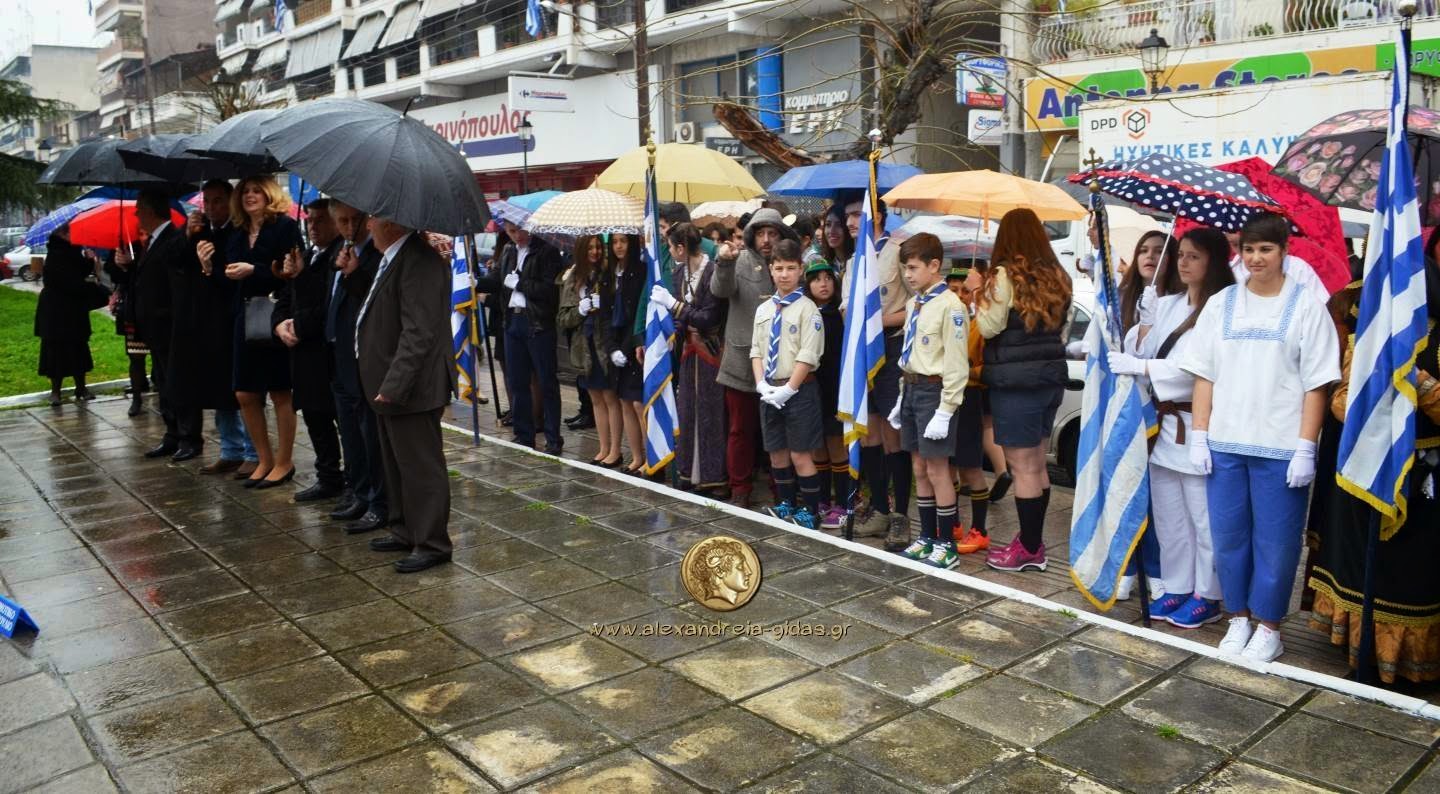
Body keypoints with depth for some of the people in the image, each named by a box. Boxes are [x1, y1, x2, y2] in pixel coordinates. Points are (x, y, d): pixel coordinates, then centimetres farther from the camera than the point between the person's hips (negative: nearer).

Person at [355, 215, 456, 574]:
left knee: (421, 467, -1)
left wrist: (393, 384, -27)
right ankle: (408, 530, 33)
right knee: (398, 465, 20)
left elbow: (418, 333, -27)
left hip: (411, 387, -11)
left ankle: (432, 543, 10)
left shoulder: (418, 261, -22)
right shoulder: (393, 258, 11)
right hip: (390, 385, 11)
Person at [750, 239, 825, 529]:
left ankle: (809, 511, 11)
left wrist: (788, 389, -16)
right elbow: (756, 350, 10)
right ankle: (786, 505, 28)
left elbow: (808, 355, -13)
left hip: (798, 390, -6)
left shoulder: (807, 308, -8)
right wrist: (761, 384, -4)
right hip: (769, 390, 6)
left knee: (800, 454, -2)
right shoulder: (763, 309, 10)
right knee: (776, 452, 13)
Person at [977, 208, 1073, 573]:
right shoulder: (1056, 276, 10)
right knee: (1036, 465, 16)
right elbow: (1060, 325, 13)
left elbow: (989, 327, -14)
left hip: (1016, 382, -8)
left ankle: (1030, 549, 7)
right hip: (1050, 378, 8)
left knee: (1022, 467, 0)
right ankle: (1032, 540, 24)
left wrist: (979, 293, 1)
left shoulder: (1005, 275, -13)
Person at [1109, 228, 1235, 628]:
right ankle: (1177, 588, 25)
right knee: (1168, 515, 14)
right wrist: (1140, 336, -11)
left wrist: (1135, 365, -12)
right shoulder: (1165, 306, 14)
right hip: (1163, 422, 7)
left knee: (1203, 519, 0)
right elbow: (1139, 353, 10)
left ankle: (1207, 596, 12)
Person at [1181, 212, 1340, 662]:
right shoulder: (1221, 304, 9)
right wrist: (1198, 436, 2)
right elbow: (1204, 374, 9)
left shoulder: (1305, 306, 0)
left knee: (1275, 540, 4)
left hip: (1280, 448, -3)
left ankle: (1268, 628, 18)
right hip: (1224, 443, 3)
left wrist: (1305, 448, -10)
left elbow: (1316, 383, -3)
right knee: (1228, 535, 10)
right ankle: (1238, 619, 25)